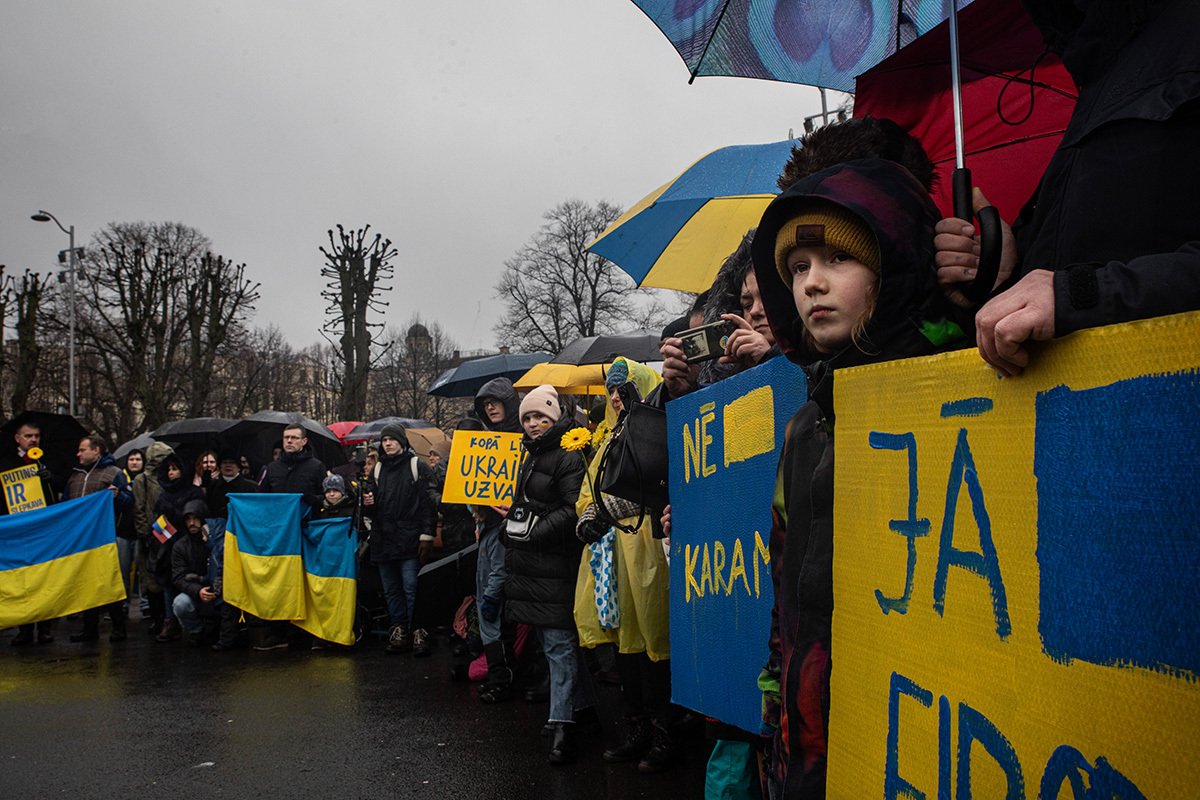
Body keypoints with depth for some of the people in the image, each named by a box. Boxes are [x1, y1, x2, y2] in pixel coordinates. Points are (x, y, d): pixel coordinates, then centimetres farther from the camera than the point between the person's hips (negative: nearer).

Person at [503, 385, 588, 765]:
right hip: (528, 563, 10)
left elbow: (574, 509, -19)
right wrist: (511, 525, 15)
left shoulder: (568, 456, -11)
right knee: (551, 643, 14)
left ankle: (562, 726, -5)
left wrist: (531, 533, -17)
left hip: (555, 566, -9)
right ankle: (579, 706, 25)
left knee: (559, 644, -8)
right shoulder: (530, 454, 19)